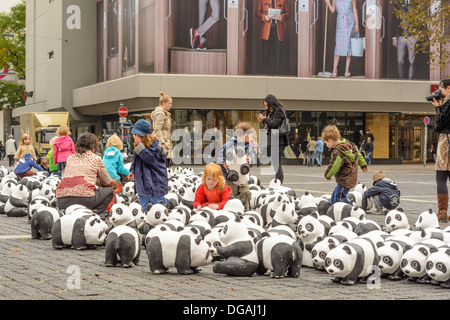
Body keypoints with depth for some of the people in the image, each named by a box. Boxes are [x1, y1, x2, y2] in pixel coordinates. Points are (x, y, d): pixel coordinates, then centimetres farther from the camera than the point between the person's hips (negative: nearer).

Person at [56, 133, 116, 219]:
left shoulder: (70, 158, 22)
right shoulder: (96, 158, 10)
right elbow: (107, 183, 18)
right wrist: (113, 183, 43)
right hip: (84, 198, -5)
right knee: (109, 190, 19)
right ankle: (97, 214, -1)